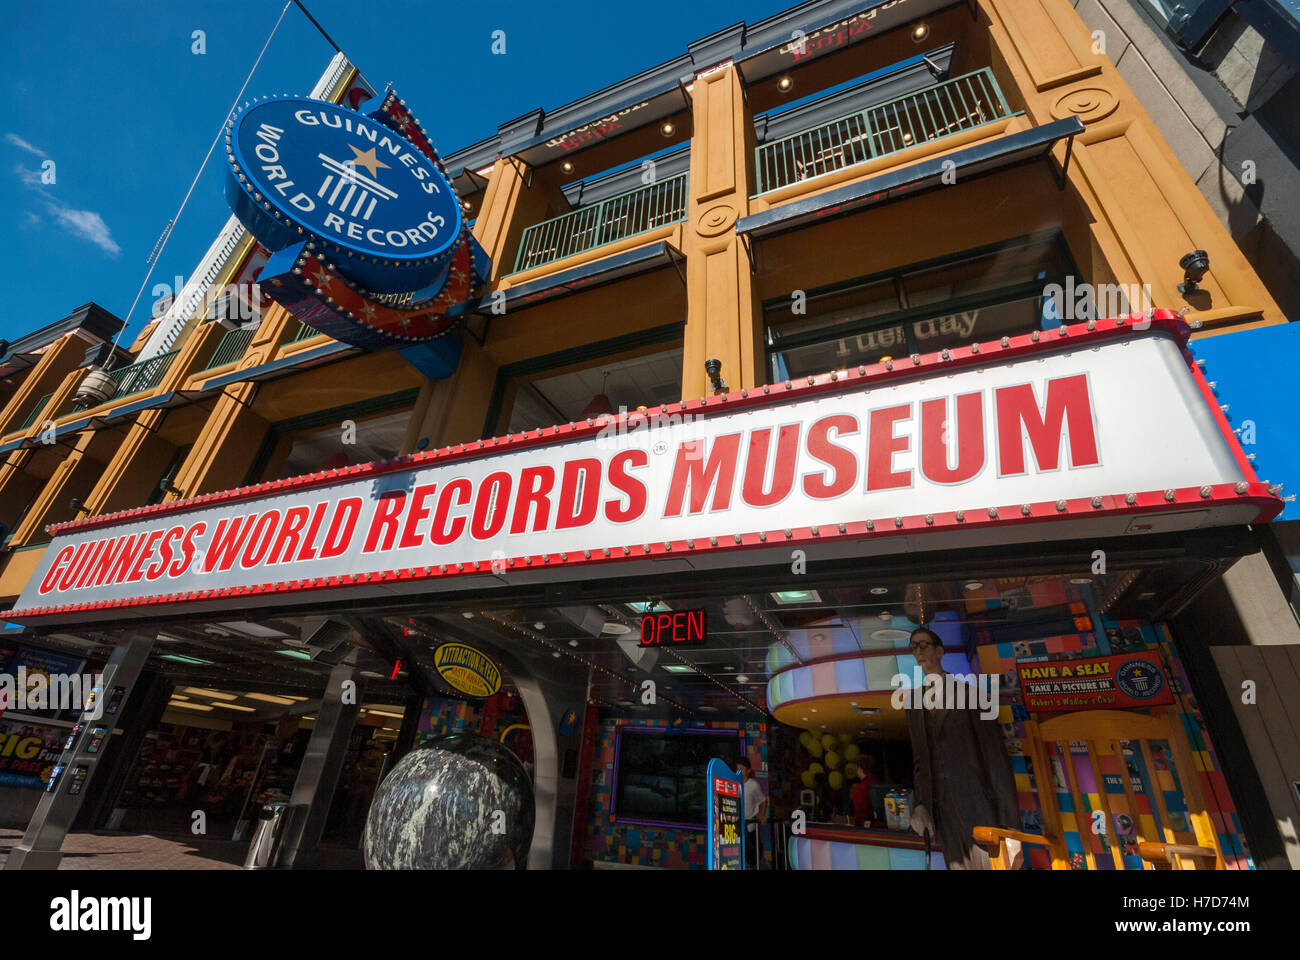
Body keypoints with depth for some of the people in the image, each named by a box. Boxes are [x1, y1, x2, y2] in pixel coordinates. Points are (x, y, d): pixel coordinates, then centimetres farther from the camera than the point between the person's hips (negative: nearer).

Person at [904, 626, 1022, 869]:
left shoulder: (968, 693, -3)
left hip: (977, 802, -4)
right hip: (943, 810, 4)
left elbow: (995, 755, -7)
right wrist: (921, 805, 0)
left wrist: (1010, 823, -12)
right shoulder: (915, 706, 12)